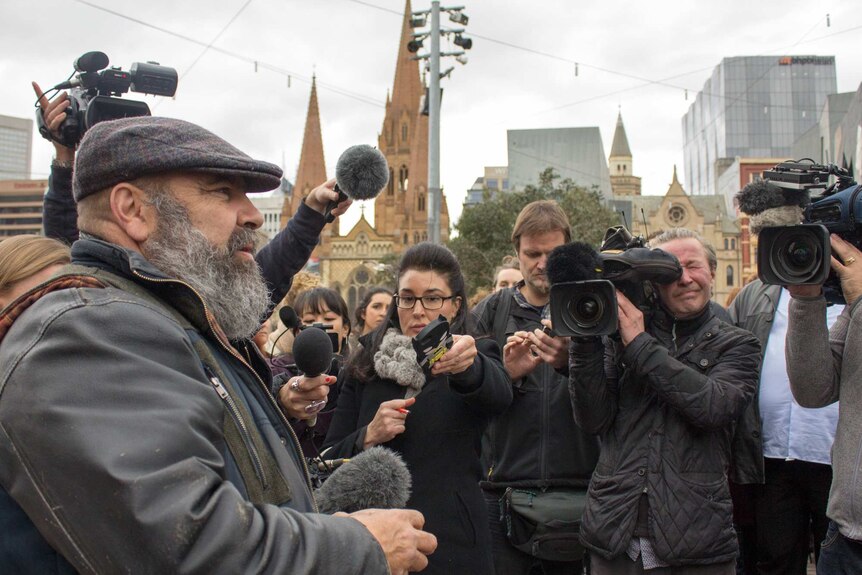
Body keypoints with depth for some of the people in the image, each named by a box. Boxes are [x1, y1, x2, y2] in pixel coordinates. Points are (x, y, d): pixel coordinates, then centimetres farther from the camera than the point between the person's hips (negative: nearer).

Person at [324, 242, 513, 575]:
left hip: (452, 546, -2)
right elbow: (330, 461, 3)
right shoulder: (366, 369, 4)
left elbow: (499, 393, -26)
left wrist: (466, 365, -47)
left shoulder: (478, 357, -2)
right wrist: (368, 437, -16)